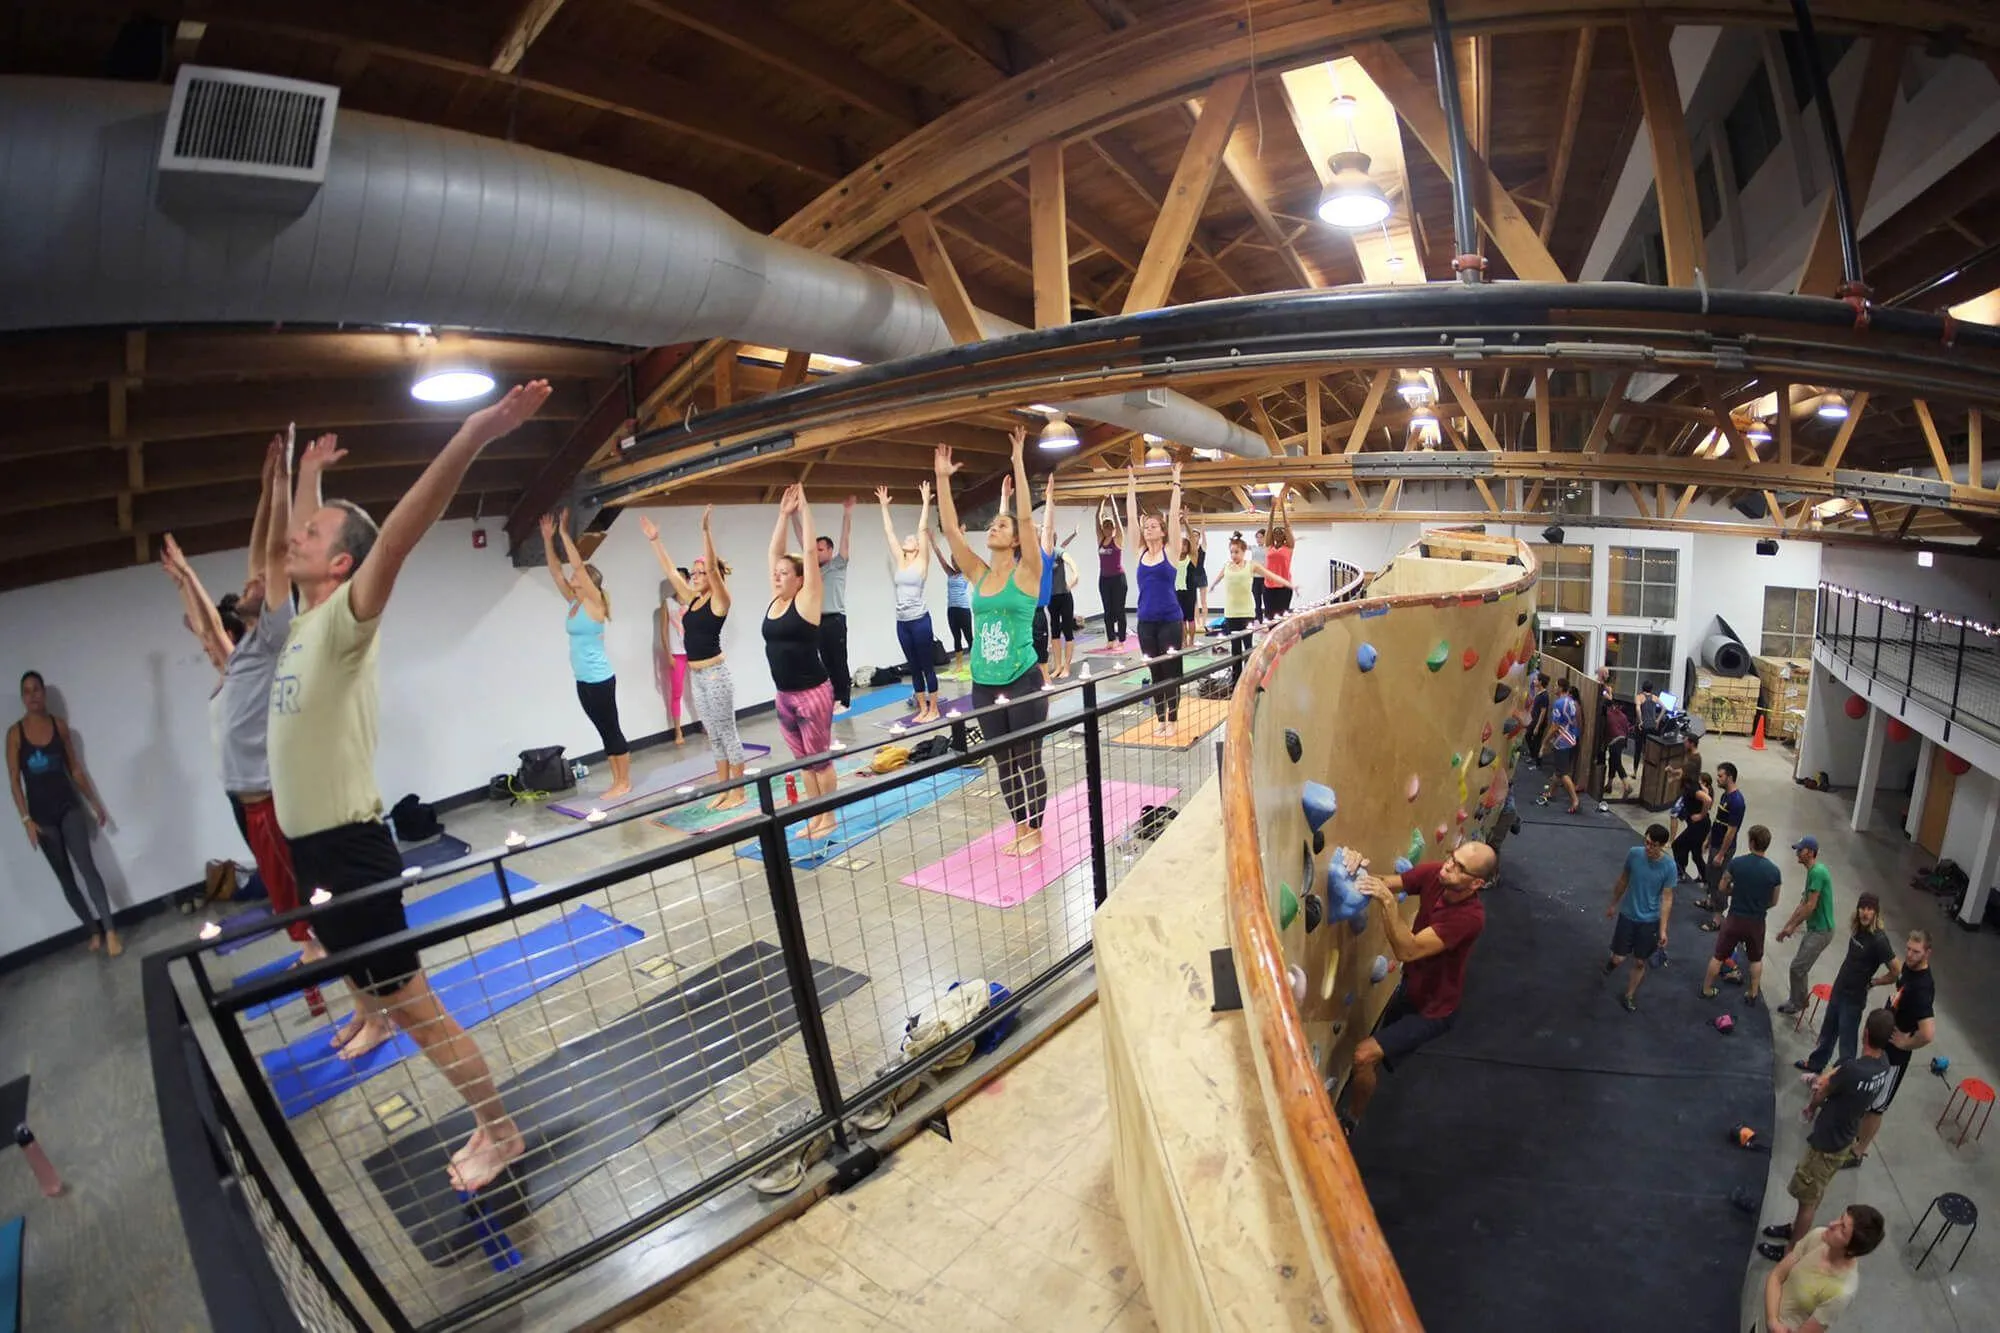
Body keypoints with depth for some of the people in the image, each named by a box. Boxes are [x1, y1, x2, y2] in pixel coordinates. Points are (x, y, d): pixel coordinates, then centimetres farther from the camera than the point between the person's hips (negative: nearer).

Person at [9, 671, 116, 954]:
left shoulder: (60, 726, 1)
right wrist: (26, 819, -10)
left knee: (87, 867, -13)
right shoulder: (15, 732, -5)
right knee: (66, 879, 8)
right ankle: (94, 930, 17)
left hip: (68, 806, 0)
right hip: (42, 814, 0)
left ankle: (109, 930, -14)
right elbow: (14, 780, -4)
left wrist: (95, 803, 9)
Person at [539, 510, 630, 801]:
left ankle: (624, 783, 9)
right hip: (583, 681, 8)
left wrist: (565, 533, -15)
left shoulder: (595, 602, -10)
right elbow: (556, 571, 11)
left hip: (600, 680, -8)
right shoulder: (574, 603, 10)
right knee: (604, 732, 13)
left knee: (612, 730, 0)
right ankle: (617, 781, 21)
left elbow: (578, 565, -17)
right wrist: (547, 538, 6)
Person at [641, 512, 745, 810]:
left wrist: (705, 529, -29)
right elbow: (670, 571, 14)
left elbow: (712, 566, -22)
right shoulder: (691, 599, 11)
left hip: (715, 674, -8)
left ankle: (738, 792, 7)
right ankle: (723, 789, 21)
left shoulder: (719, 599, -9)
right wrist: (654, 540, 10)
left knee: (727, 733, 0)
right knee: (714, 736, 13)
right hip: (696, 676, 8)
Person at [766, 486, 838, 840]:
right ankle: (816, 817, 26)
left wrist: (803, 509, -6)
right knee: (804, 761, 15)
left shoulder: (807, 600, -8)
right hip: (784, 696, 7)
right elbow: (774, 553, 10)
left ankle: (830, 817, 17)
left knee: (820, 759, 4)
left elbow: (810, 553, -11)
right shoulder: (775, 601, 8)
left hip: (813, 693, -7)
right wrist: (784, 514, 9)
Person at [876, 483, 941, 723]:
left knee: (927, 666, 3)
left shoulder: (922, 561, -2)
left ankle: (934, 709, 11)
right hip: (902, 622, 6)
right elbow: (889, 532, 15)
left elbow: (923, 528, -8)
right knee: (914, 668, 12)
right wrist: (884, 506, 17)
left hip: (919, 621, -6)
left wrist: (926, 502, -7)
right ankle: (923, 708, 20)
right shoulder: (900, 562, 11)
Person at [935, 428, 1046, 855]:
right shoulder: (979, 574, 6)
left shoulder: (1026, 573, -6)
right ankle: (1020, 828, 30)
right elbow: (950, 530, 2)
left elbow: (1027, 517, -16)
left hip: (1023, 682, -5)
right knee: (1004, 761, 15)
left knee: (1028, 758, 7)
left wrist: (1018, 463, -18)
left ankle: (1036, 830, 23)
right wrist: (942, 479, -2)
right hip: (984, 685, 5)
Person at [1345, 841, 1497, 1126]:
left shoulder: (1470, 916, -36)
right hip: (1410, 986, 6)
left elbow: (1407, 951, -40)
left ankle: (1349, 1122, 13)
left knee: (1365, 1055, -11)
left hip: (1434, 1008, -6)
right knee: (1383, 1047, 28)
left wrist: (1388, 902, -52)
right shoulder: (1434, 874, -19)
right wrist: (1360, 871, -42)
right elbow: (1384, 885, -20)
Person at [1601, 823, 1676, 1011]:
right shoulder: (1634, 854, -14)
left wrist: (1663, 929, -11)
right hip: (1628, 915, 1)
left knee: (1640, 963, 11)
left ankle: (1628, 997, 31)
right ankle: (1612, 960, 37)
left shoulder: (1669, 867, -18)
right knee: (1619, 959, 1)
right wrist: (1613, 904, 13)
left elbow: (1667, 898, -11)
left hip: (1650, 921, -1)